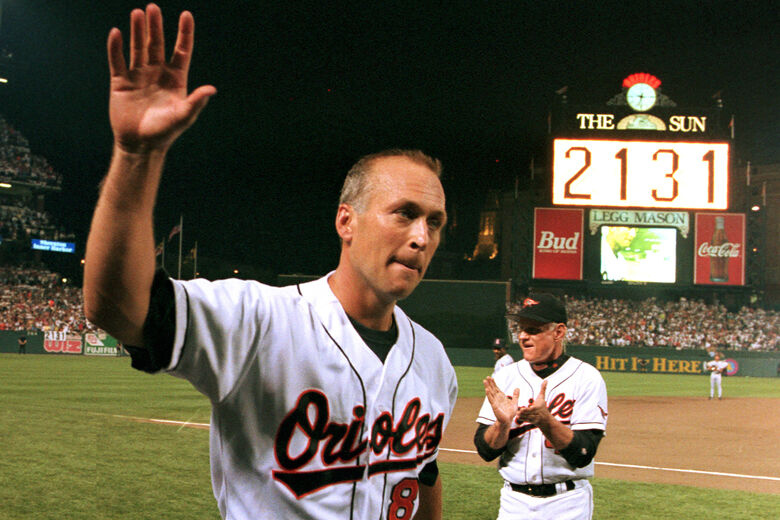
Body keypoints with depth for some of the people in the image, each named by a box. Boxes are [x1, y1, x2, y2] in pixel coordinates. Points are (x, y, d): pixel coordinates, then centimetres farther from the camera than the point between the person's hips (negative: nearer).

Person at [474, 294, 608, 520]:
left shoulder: (587, 378, -7)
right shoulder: (505, 378, 2)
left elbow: (583, 454, -15)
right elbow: (485, 450, -2)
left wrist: (545, 420, -29)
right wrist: (502, 423, -21)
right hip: (514, 501, 3)